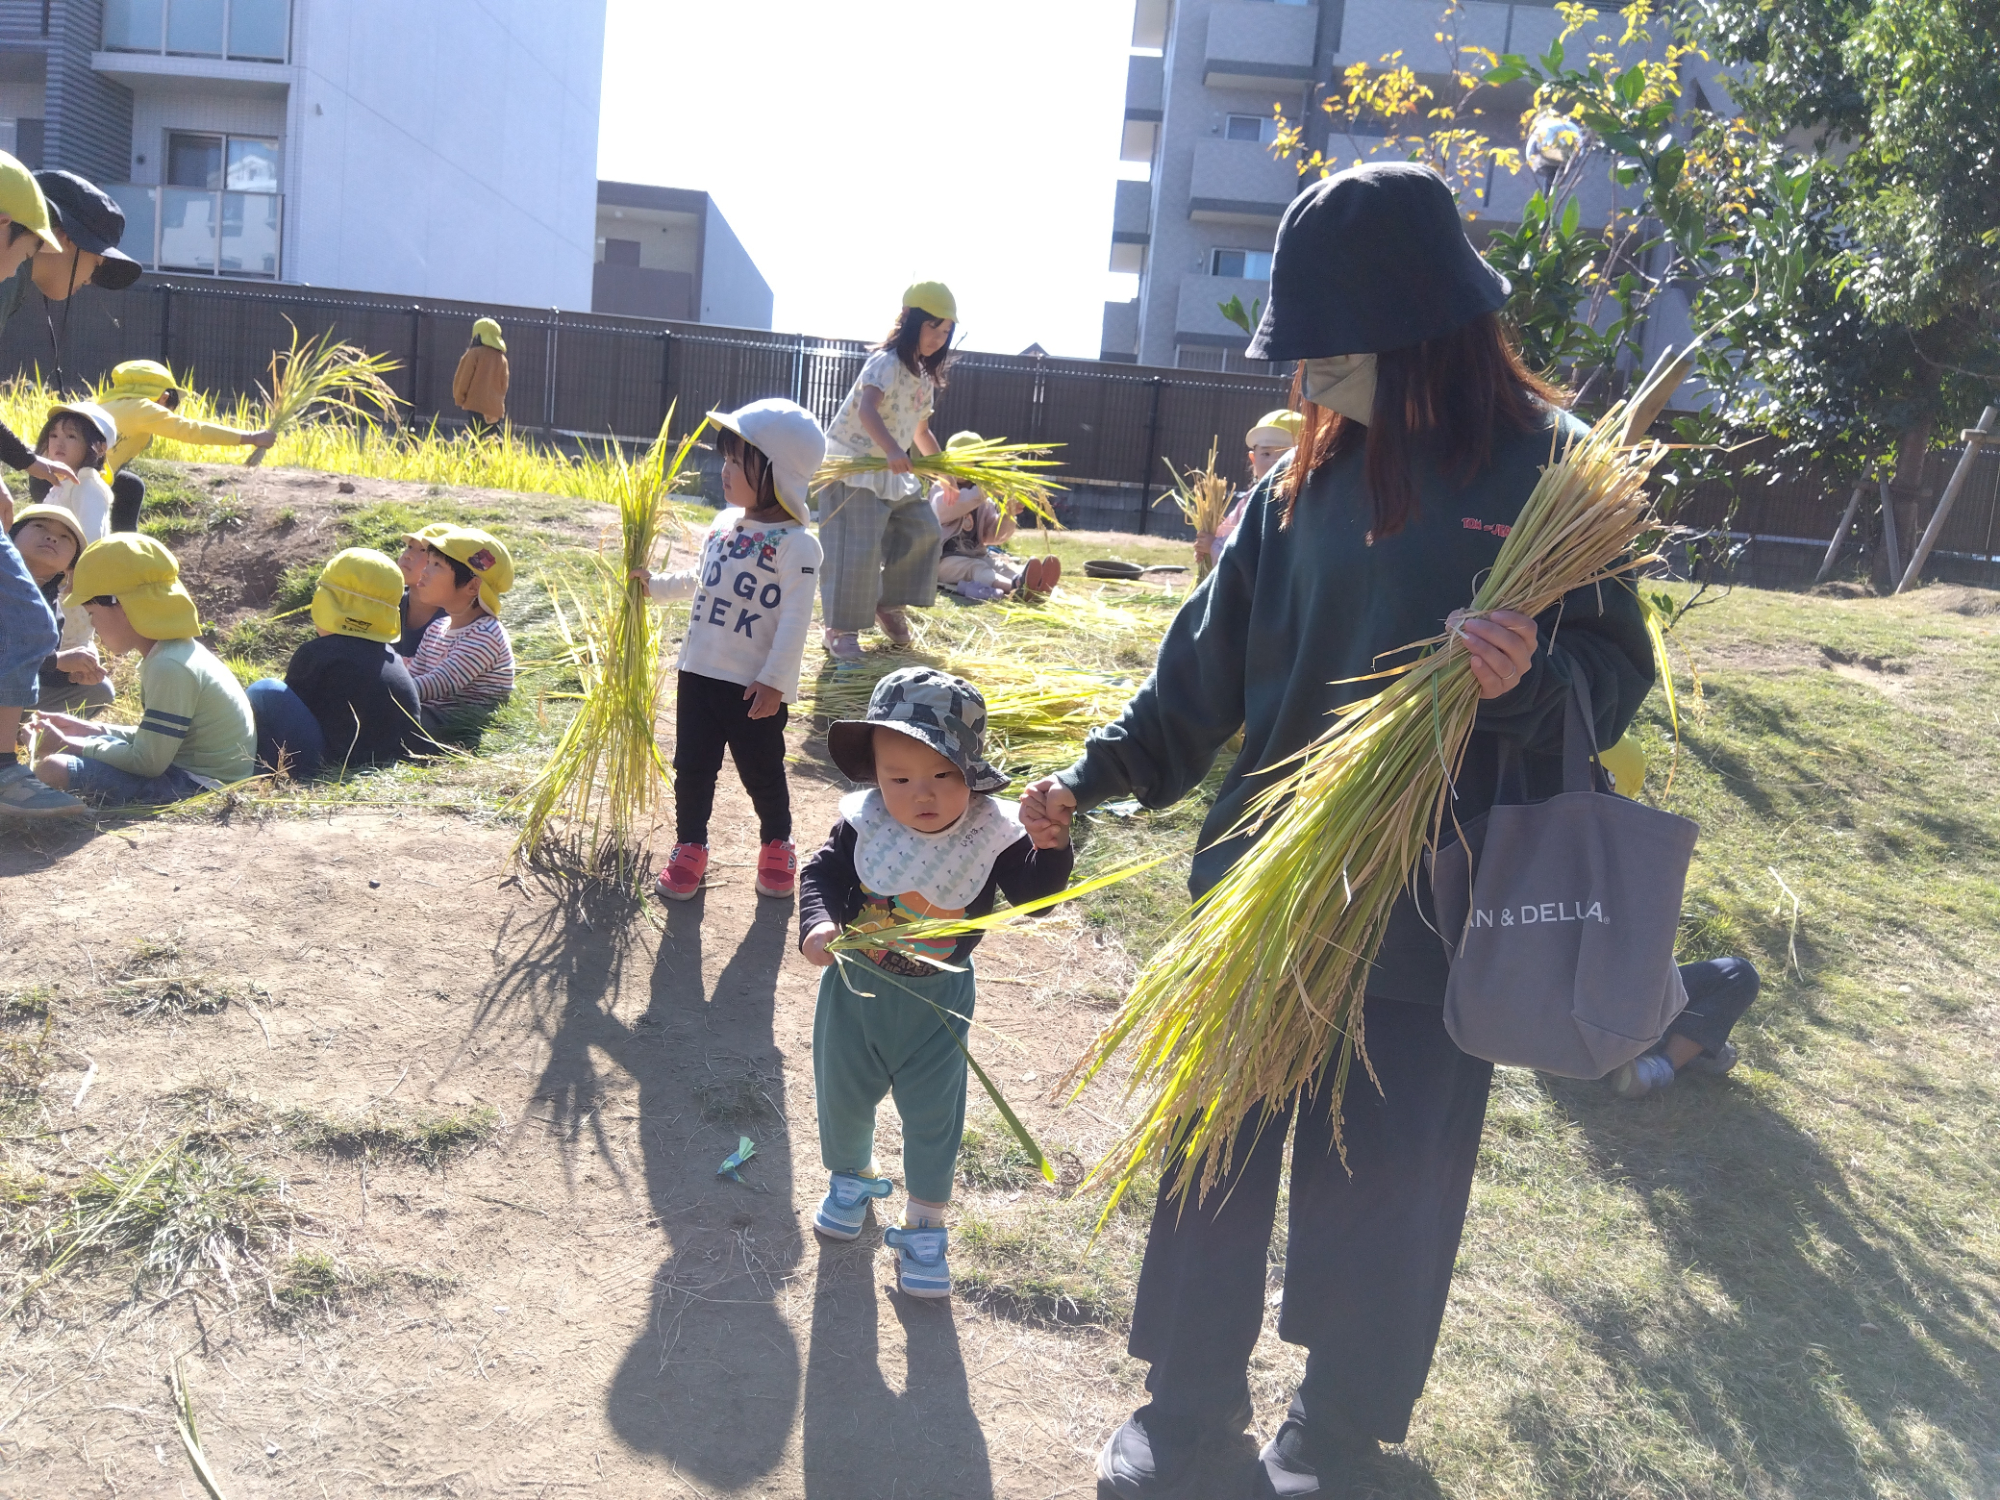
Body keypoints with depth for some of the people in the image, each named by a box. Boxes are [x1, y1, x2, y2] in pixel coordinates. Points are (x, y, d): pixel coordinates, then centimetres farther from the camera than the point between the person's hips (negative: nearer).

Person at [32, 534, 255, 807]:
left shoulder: (170, 667, -20)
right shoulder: (182, 650, 11)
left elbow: (147, 763, -20)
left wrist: (69, 745, -9)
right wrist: (86, 731, 14)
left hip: (198, 785, -11)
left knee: (52, 769, -19)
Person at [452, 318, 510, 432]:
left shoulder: (475, 353, -3)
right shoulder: (502, 358, 13)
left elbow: (463, 379, -2)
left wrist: (459, 399, 9)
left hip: (477, 406, -5)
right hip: (496, 409, 5)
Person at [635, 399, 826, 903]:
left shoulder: (796, 544, -15)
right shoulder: (724, 525, 6)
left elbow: (795, 620, -18)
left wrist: (774, 681, -21)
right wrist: (653, 583, 22)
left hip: (753, 686, -6)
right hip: (700, 672, 6)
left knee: (762, 770, 9)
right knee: (692, 766, 10)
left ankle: (777, 846, 31)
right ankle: (690, 847, 26)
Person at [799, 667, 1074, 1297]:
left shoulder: (990, 834, -18)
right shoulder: (863, 826, -18)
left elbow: (1034, 893, -19)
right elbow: (821, 876, -9)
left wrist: (1048, 842, -38)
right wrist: (817, 926, -28)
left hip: (938, 1001, -1)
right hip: (855, 987, 1)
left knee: (933, 1115, 10)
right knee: (842, 1094, 20)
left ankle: (924, 1226, 32)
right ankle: (852, 1177, 52)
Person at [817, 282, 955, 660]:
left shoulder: (925, 376, 11)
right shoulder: (886, 362, -17)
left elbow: (921, 431, 22)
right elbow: (866, 409, -35)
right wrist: (892, 448, -51)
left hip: (891, 471, 9)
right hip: (853, 464, -9)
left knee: (923, 530, 7)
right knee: (858, 549, -13)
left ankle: (890, 604, 21)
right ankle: (840, 630, -2)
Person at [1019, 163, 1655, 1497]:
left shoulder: (1546, 467, -9)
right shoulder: (1311, 471, 4)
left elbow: (1617, 673, -7)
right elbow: (1213, 664, 9)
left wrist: (1533, 678, -28)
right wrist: (1099, 775, 4)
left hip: (1436, 907, -4)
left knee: (1385, 1170, 12)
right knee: (1219, 1141, 14)